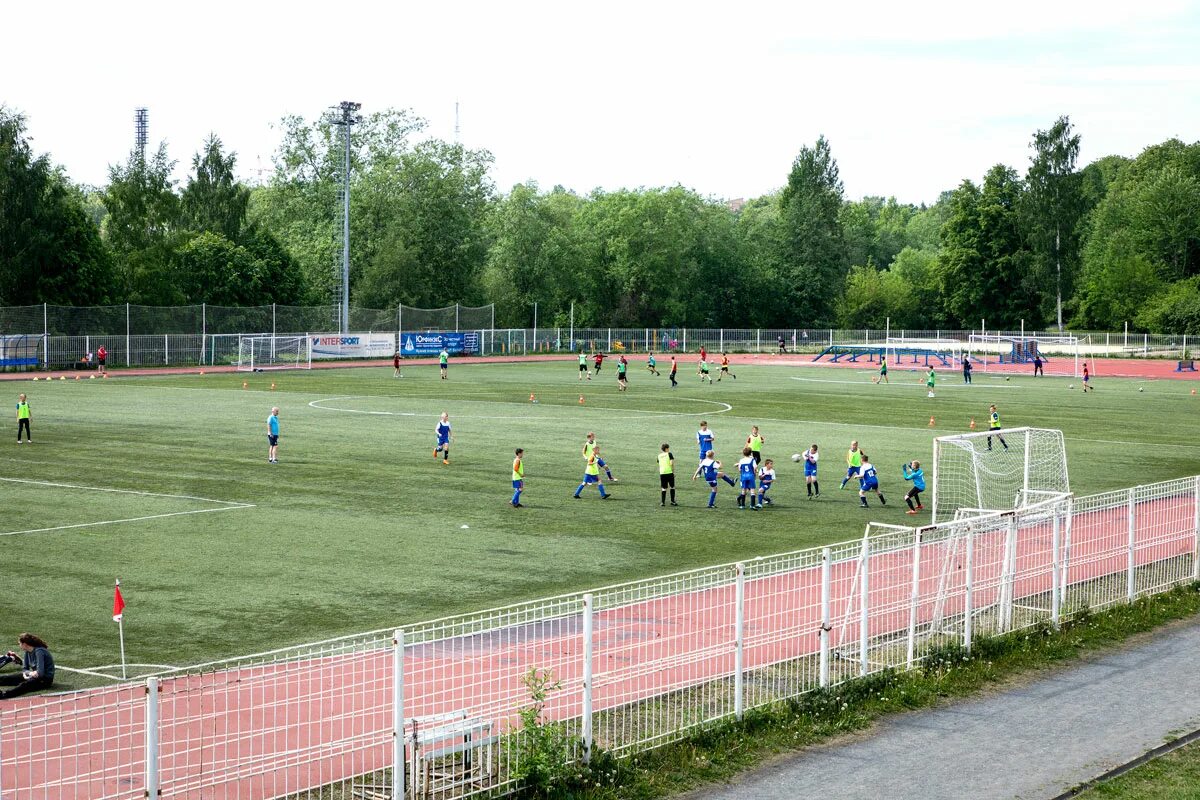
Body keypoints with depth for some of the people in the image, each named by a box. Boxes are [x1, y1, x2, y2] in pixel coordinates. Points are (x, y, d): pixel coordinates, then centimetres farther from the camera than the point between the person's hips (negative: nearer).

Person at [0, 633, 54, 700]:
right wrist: (26, 673, -13)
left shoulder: (39, 651, -21)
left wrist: (29, 673, -10)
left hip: (46, 679, -10)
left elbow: (40, 673, -28)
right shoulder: (27, 652, 5)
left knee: (24, 685, -38)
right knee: (7, 679, 2)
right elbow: (24, 668, 10)